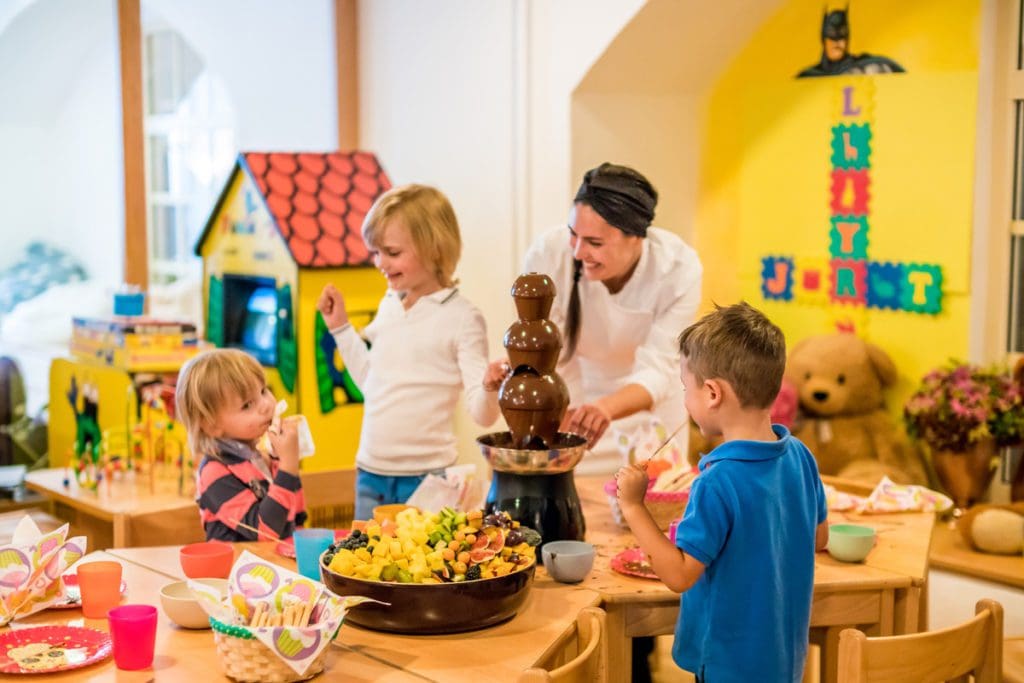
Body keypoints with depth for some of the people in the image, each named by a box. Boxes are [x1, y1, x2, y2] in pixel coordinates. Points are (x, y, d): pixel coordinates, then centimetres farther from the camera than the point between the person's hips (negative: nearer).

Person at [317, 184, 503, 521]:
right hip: (370, 473, 6)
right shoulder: (389, 304, 7)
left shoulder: (462, 317, -11)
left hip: (425, 477, -6)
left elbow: (482, 414, -13)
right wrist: (340, 326, 14)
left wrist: (490, 389, -34)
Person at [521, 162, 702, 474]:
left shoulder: (679, 269, -28)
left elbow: (657, 371, -30)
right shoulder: (547, 254, -27)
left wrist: (607, 408, -50)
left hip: (649, 411, 0)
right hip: (571, 400, 0)